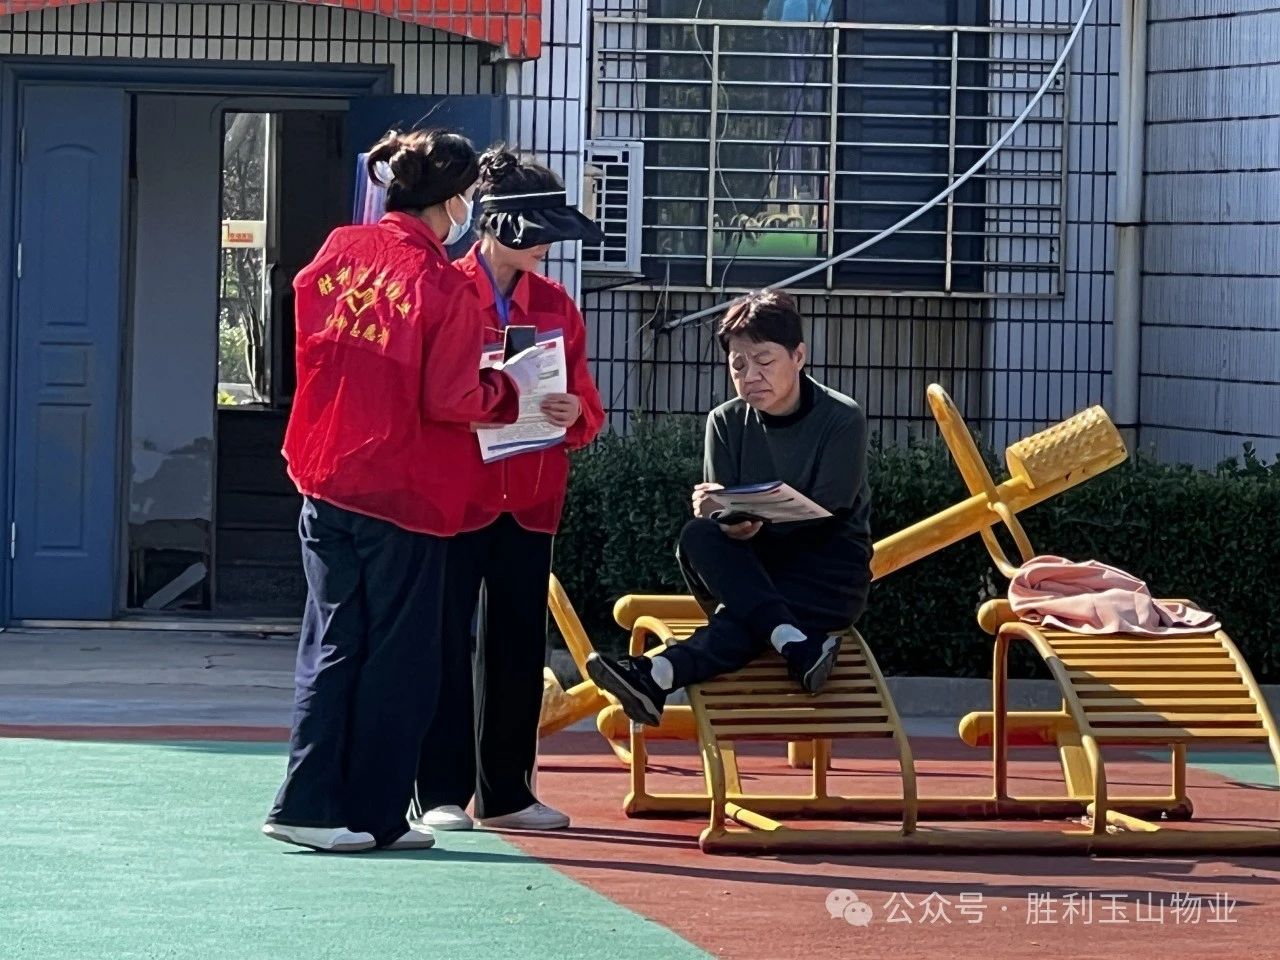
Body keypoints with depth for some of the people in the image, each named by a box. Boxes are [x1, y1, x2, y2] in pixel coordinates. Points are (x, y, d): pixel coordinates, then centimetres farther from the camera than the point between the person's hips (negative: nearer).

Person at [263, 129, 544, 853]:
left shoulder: (339, 251, 4)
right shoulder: (443, 284, -14)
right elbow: (450, 401, -14)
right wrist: (511, 384, 3)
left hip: (326, 481, 6)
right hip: (403, 491, -6)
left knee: (332, 644, 10)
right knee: (399, 657, 5)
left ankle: (310, 804, 5)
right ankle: (376, 814, 9)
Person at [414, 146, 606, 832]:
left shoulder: (555, 304, 10)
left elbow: (589, 408, 12)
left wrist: (575, 414, -11)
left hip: (531, 502, 5)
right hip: (458, 496, -5)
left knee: (520, 644, 7)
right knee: (449, 642, -4)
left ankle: (505, 793, 15)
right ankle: (443, 794, 1)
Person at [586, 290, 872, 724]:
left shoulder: (842, 420, -10)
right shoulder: (727, 422, 2)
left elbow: (824, 515, -17)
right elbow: (722, 516, -3)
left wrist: (753, 521, -36)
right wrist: (723, 520, -31)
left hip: (829, 577, -4)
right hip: (752, 571, 4)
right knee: (697, 538, -31)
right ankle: (797, 647, -44)